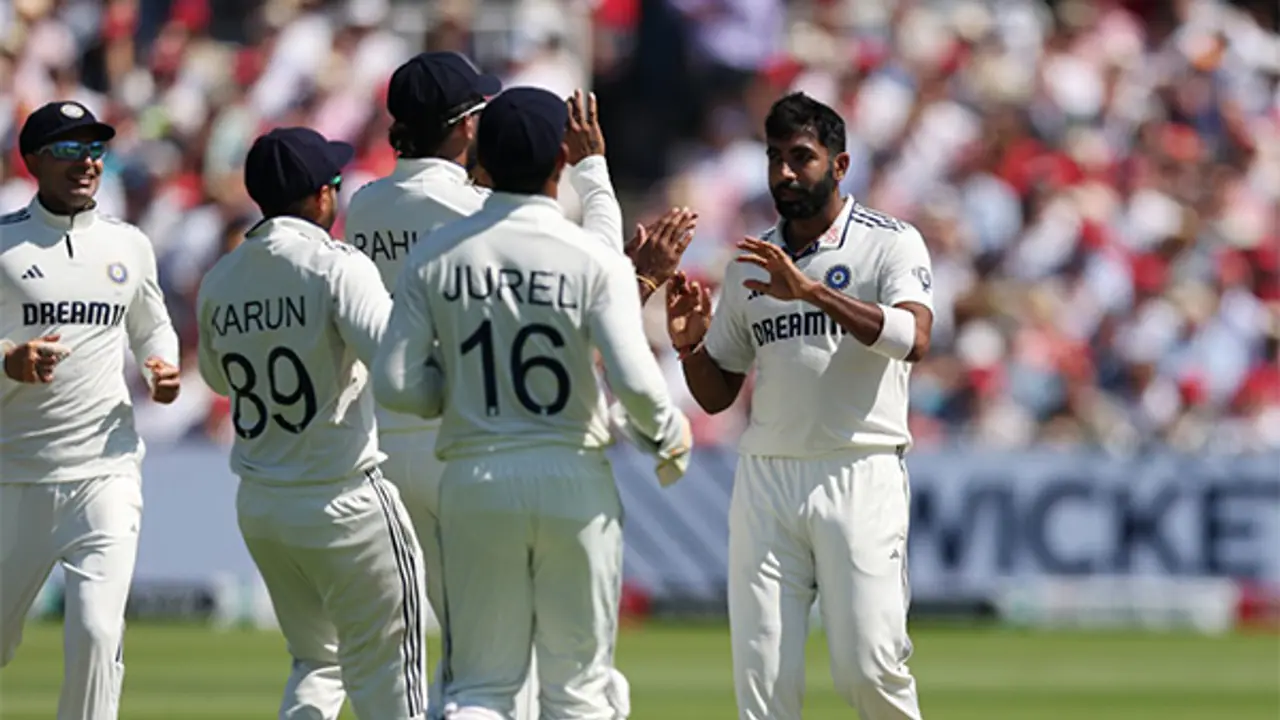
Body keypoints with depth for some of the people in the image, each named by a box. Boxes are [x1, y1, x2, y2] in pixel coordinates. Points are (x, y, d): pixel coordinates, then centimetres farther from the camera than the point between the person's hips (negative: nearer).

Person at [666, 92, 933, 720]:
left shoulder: (890, 244, 0)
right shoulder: (751, 264, 15)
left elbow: (914, 339, -19)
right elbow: (716, 395, 20)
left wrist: (812, 291, -26)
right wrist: (689, 344, -2)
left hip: (860, 477, -5)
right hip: (765, 478, 5)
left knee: (868, 667, -10)